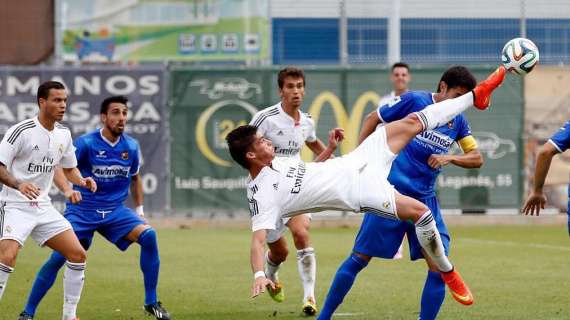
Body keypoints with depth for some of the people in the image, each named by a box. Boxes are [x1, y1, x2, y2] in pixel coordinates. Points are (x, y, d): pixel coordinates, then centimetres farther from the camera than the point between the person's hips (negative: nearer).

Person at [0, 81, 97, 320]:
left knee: (77, 255, 0)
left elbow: (69, 169, 22)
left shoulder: (63, 134, 7)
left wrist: (83, 181, 0)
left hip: (43, 207, 7)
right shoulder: (21, 131, -14)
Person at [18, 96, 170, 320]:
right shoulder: (86, 143, -12)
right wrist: (67, 190, -42)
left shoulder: (131, 146, 2)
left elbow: (135, 178, 21)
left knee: (148, 235, -19)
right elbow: (57, 167, -23)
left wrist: (140, 210, 18)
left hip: (115, 211, 3)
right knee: (58, 257, -16)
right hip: (82, 210, -3)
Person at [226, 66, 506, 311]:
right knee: (420, 211, -24)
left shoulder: (277, 163, 9)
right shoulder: (262, 195, -18)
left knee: (411, 123, 5)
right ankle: (447, 274, 0)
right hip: (357, 190, -8)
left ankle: (475, 96, 20)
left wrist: (329, 148, 14)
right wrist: (259, 275, -43)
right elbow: (258, 240, -27)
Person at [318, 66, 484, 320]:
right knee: (361, 257, -1)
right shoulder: (414, 101, -6)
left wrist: (450, 158, -8)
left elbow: (477, 159, 10)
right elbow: (372, 120, 3)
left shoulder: (457, 121, 9)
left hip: (425, 199, 5)